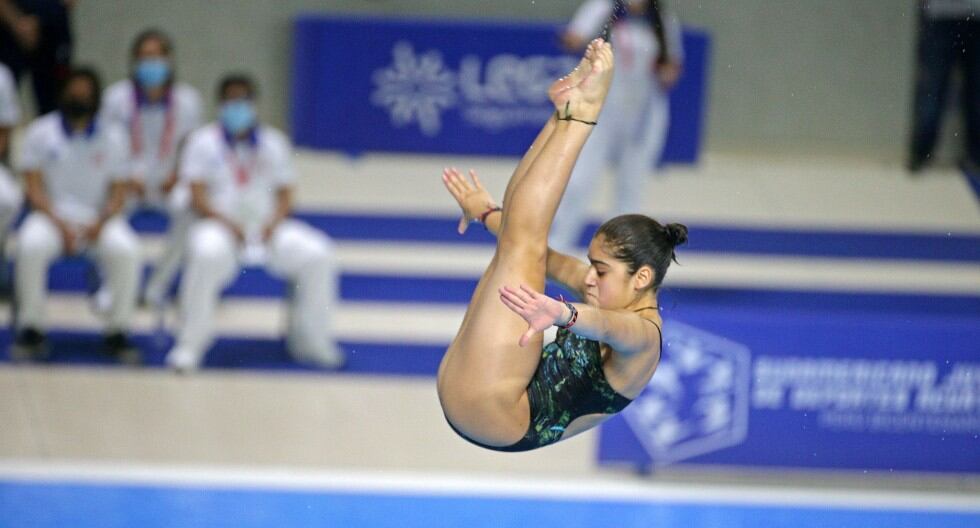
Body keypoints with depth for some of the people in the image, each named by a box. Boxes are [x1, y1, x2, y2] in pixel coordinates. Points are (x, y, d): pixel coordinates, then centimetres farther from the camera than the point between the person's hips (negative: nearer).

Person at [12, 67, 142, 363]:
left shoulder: (112, 138, 8)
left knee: (126, 250, -31)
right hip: (51, 215, -1)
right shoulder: (40, 133, 3)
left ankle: (117, 332, -16)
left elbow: (118, 191, 5)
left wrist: (100, 223, -15)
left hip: (98, 219, 1)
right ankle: (30, 330, -19)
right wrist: (60, 224, -17)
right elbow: (34, 186, -2)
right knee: (31, 246, -35)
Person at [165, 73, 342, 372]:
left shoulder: (274, 142, 16)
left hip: (267, 228, 3)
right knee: (207, 257, -38)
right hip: (220, 225, -3)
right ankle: (189, 345, -27)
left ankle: (311, 339, -2)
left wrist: (273, 222, -9)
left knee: (319, 256, -19)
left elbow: (285, 194, 12)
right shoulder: (204, 142, 6)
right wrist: (228, 224, -18)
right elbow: (198, 196, -3)